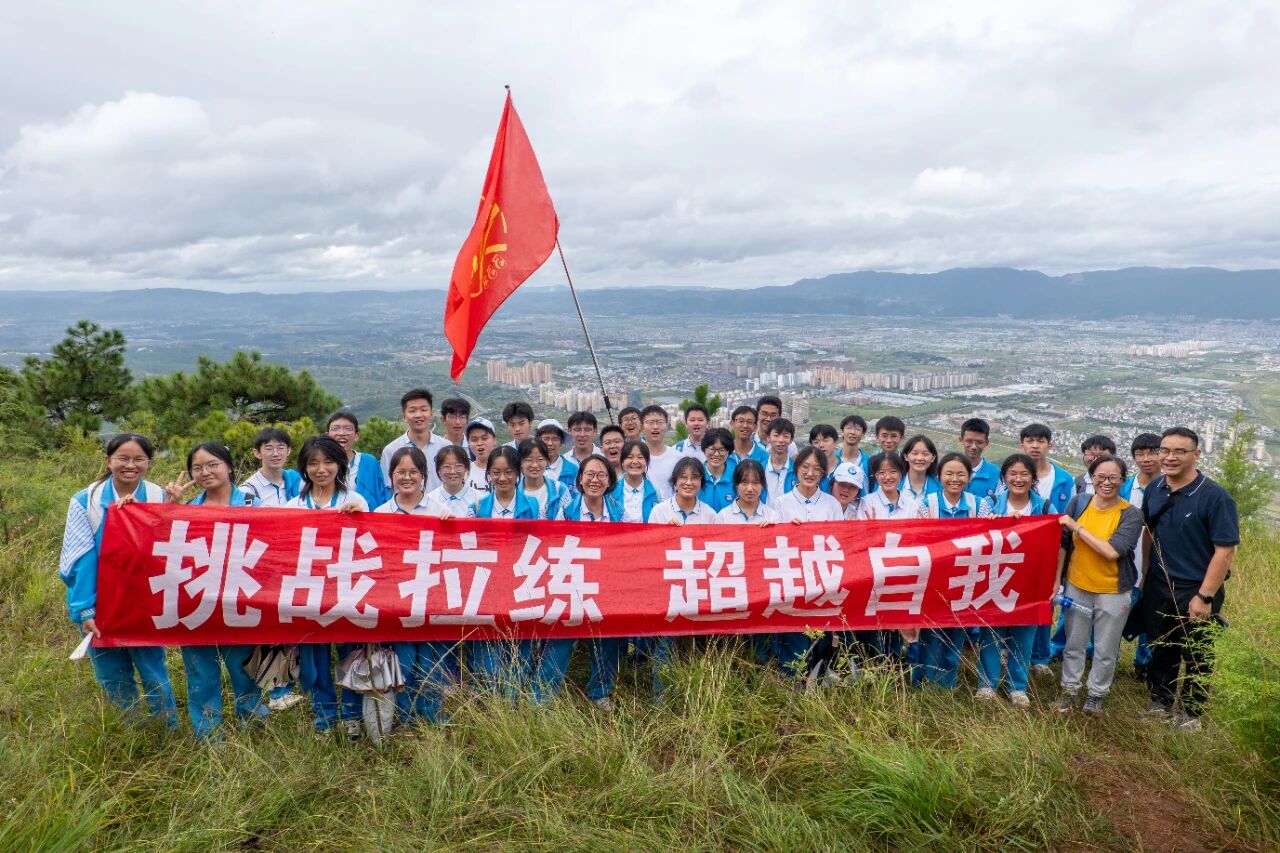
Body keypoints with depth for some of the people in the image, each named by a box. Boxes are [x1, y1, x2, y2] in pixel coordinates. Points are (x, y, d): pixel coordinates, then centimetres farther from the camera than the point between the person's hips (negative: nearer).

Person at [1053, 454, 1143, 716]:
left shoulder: (1130, 515, -14)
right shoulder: (1079, 502, -6)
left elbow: (1112, 551, -26)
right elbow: (1064, 544, 1)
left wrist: (1078, 528, -21)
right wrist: (1057, 580, 1)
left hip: (1113, 592, -2)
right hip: (1077, 587, 2)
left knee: (1105, 651, 11)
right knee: (1073, 644, 15)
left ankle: (1096, 695, 31)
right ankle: (1070, 690, 32)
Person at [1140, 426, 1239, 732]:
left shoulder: (1215, 497, -18)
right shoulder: (1154, 488, -1)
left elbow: (1225, 550, -19)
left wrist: (1205, 597, -20)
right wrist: (1145, 575, 11)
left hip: (1195, 592, -5)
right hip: (1157, 588, 5)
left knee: (1196, 656, 13)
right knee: (1160, 649, 19)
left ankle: (1191, 712, 32)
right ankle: (1160, 702, 38)